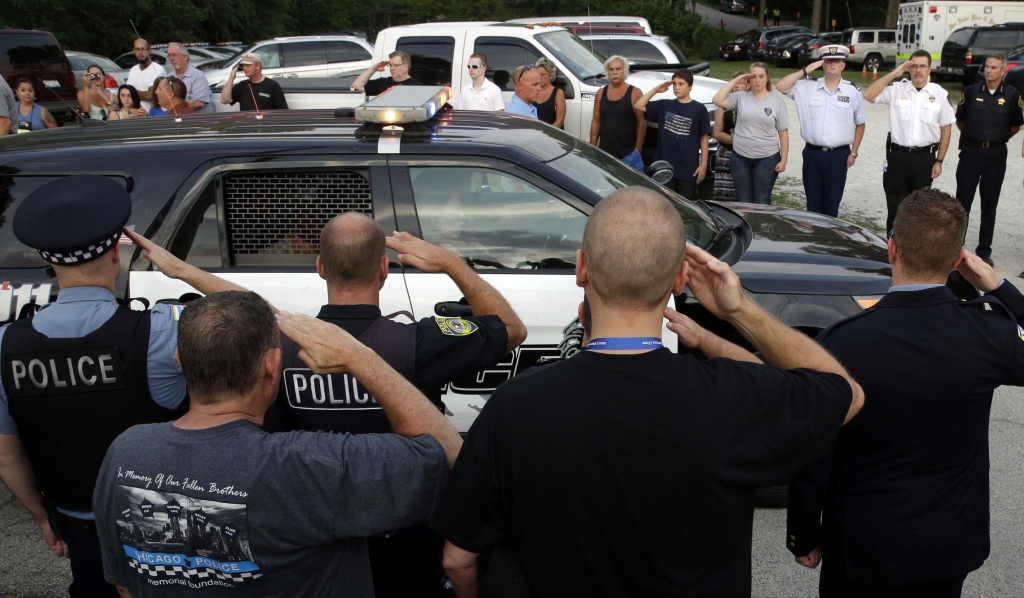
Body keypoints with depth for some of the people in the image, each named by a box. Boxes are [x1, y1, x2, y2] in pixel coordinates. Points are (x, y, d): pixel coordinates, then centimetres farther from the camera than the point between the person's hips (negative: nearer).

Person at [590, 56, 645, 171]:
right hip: (604, 154, 4)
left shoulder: (634, 93, -3)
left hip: (628, 155, -4)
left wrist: (637, 150, -9)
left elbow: (642, 123, -4)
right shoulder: (601, 93, 9)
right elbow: (596, 122, 12)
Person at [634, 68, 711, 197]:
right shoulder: (664, 106, 6)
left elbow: (704, 138, -1)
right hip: (666, 167, 3)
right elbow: (638, 106, 5)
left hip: (688, 168, -3)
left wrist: (703, 164, -5)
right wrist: (656, 90, -2)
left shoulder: (699, 109, -3)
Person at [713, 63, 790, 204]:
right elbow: (718, 100, -12)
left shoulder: (777, 101, 0)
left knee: (762, 201, 4)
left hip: (767, 158, -1)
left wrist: (783, 160, -5)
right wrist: (735, 81, -8)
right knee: (743, 201, 8)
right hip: (740, 157, 2)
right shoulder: (740, 97, 3)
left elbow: (783, 134, 0)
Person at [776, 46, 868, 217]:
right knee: (813, 199, 9)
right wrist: (805, 70, -7)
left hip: (839, 155, -1)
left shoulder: (852, 91, 2)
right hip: (812, 153, 1)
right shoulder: (807, 87, 3)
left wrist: (853, 153, 5)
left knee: (832, 200, 7)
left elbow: (860, 124, 8)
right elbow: (781, 87, -5)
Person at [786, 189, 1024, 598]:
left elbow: (813, 459, -15)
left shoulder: (842, 343, -24)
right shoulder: (991, 333, -19)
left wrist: (804, 537, -1)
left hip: (860, 546, -2)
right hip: (950, 545, 3)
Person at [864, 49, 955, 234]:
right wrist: (893, 74, -15)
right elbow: (869, 95, -15)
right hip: (897, 156, 0)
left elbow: (945, 129, 4)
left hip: (925, 157, 1)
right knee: (894, 206, 7)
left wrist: (939, 161, 0)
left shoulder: (940, 94, 1)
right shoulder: (896, 89, -1)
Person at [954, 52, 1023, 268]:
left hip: (996, 155, 0)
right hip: (971, 152, 0)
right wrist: (974, 137, 12)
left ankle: (984, 250, 15)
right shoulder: (971, 91, -1)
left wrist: (998, 138, 9)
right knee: (963, 202, 3)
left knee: (989, 205, 7)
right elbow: (959, 121, 11)